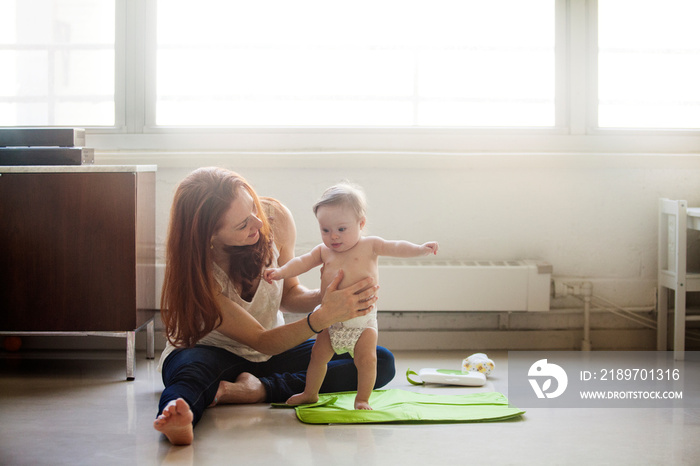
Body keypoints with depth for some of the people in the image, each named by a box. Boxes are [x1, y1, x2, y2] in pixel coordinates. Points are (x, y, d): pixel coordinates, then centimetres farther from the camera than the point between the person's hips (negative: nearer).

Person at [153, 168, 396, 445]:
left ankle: (260, 389, -28)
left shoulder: (275, 218, -19)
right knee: (192, 368, -41)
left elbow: (288, 293, -2)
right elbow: (261, 341, -26)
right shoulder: (195, 272, -31)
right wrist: (324, 316, -42)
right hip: (212, 352, -5)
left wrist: (325, 297, -25)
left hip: (272, 350, 5)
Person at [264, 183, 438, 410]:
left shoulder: (369, 246, -2)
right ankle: (310, 393, 26)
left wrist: (420, 249, -24)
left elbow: (396, 248, -9)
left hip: (363, 319, -3)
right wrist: (281, 271, -16)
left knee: (366, 358, -13)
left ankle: (362, 399, 4)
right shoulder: (324, 251, 8)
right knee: (318, 354, 7)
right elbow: (303, 261, 1)